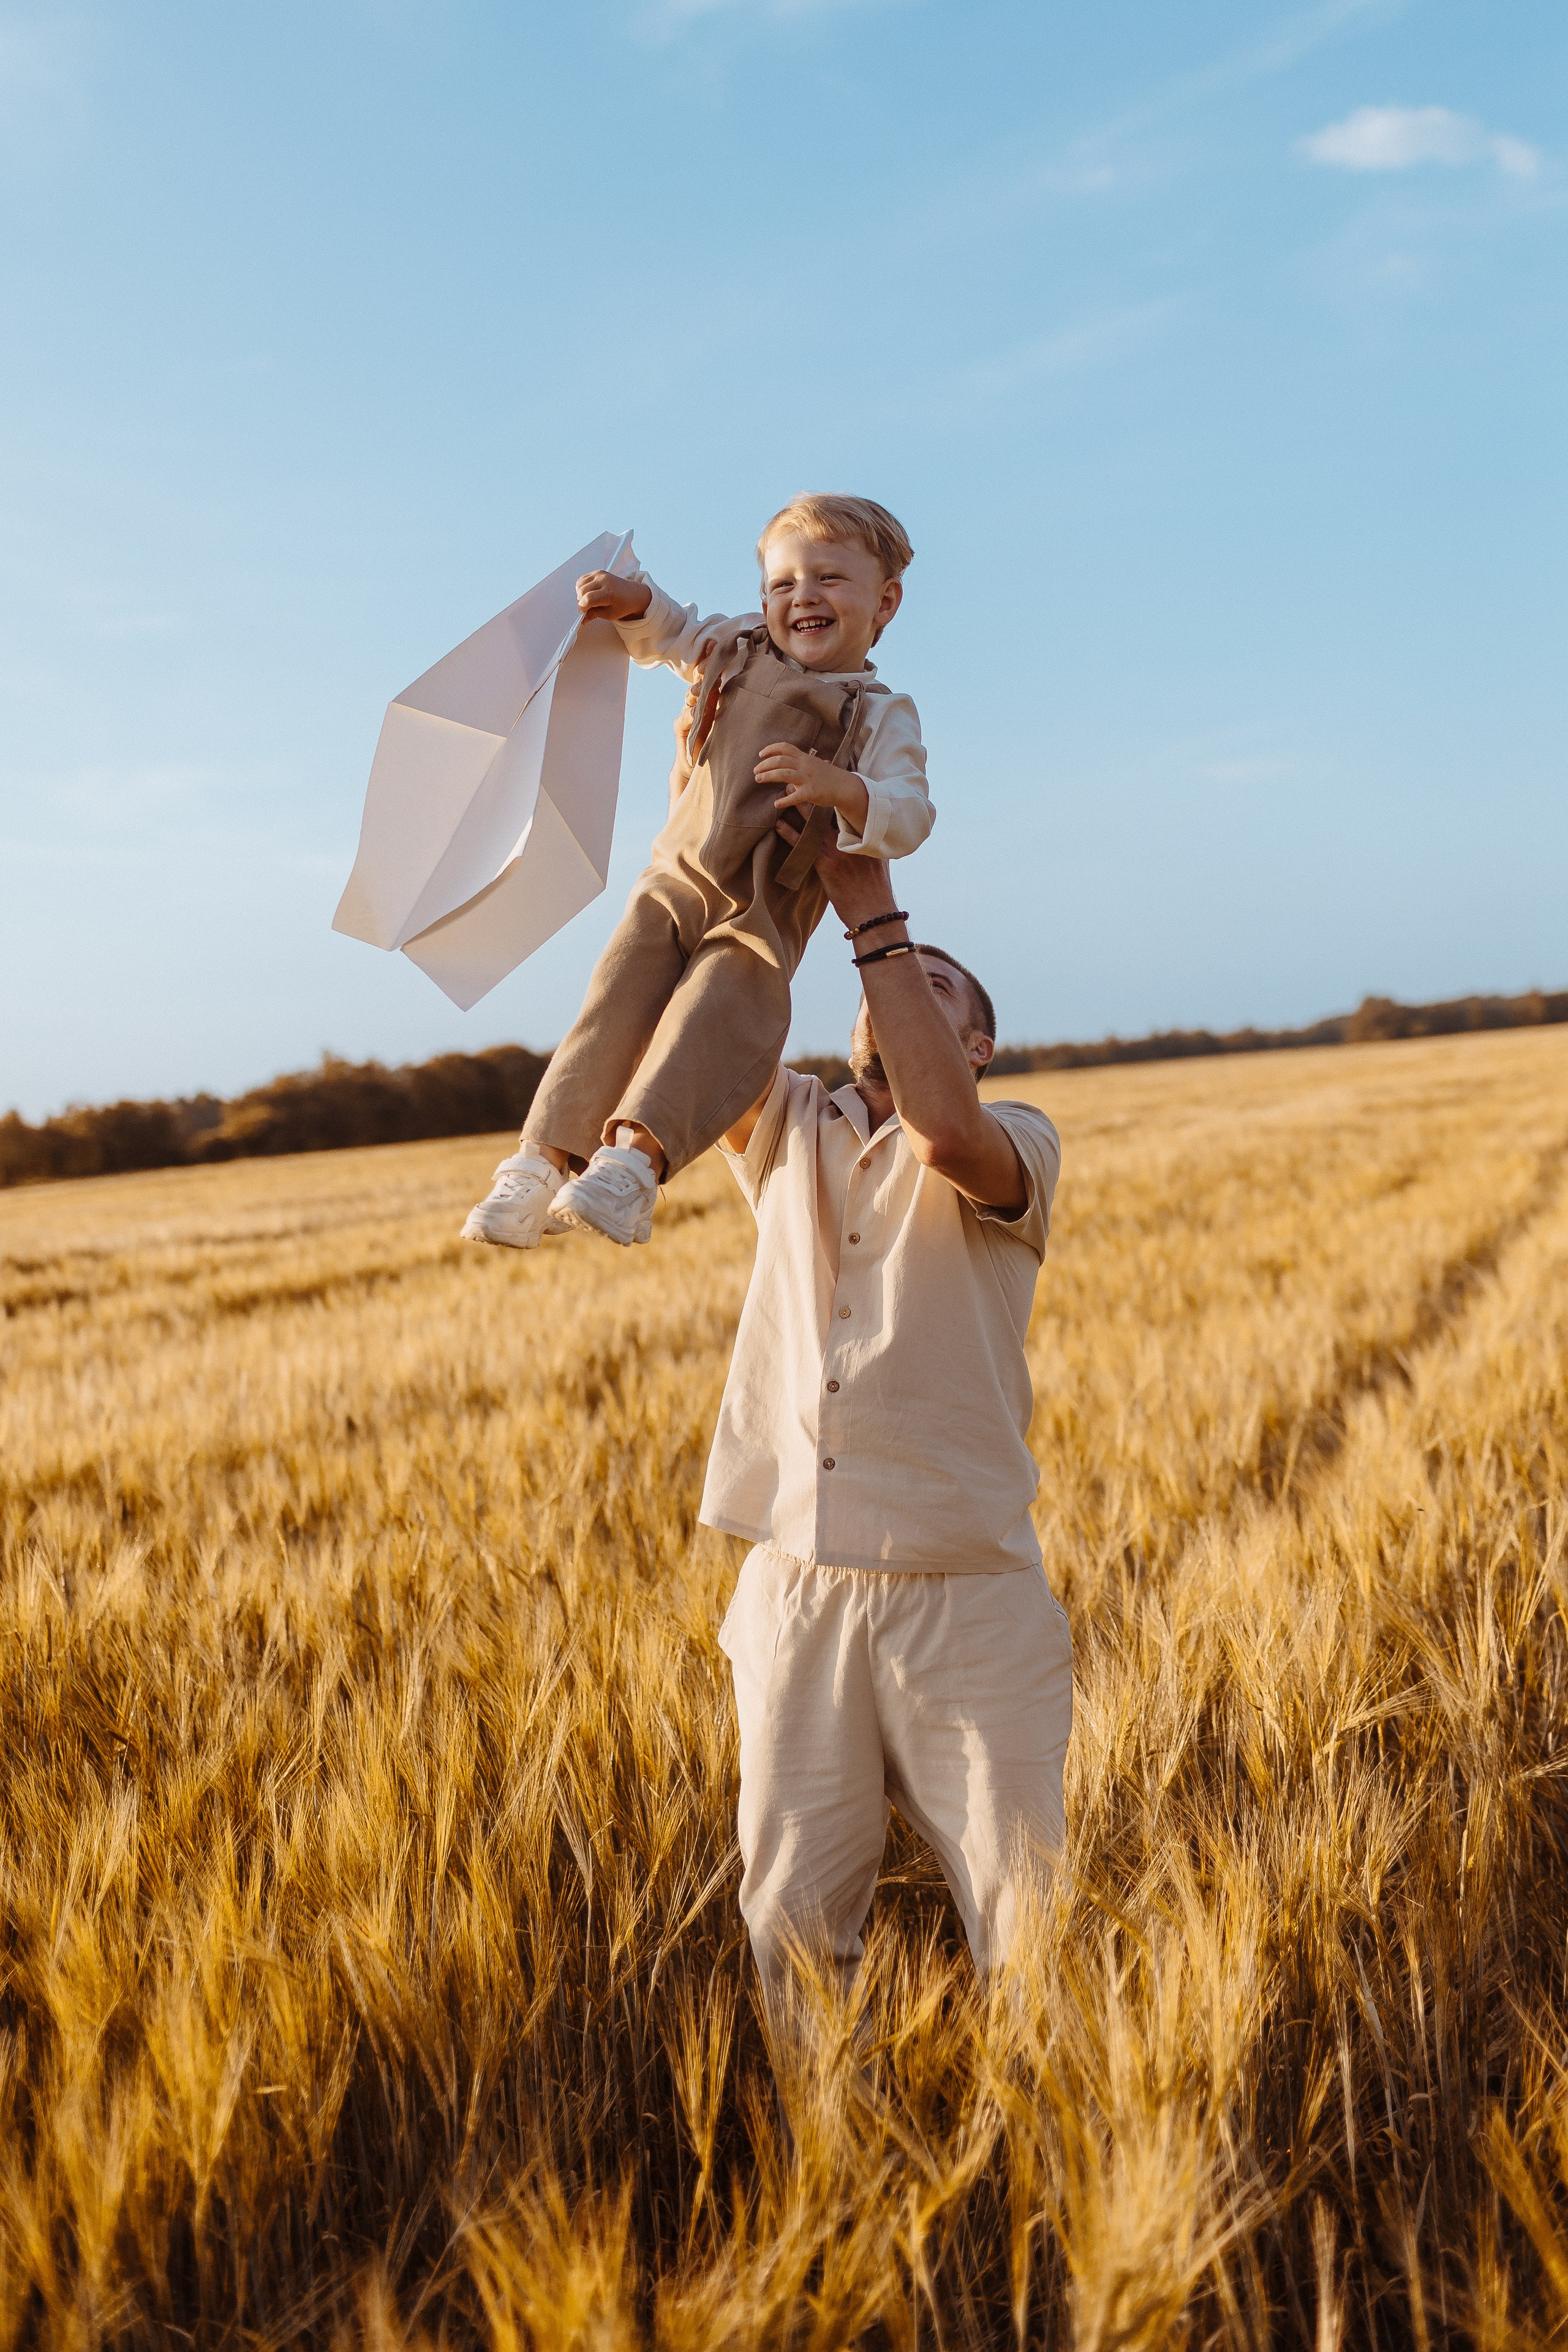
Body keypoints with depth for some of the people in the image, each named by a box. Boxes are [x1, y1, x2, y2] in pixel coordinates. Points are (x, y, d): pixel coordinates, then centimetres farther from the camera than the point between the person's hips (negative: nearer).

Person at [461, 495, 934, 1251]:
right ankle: (543, 1158, -13)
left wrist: (838, 787, -32)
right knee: (615, 1009, -11)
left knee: (711, 1019, -27)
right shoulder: (738, 649, 14)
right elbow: (665, 632, 33)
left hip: (762, 919, -4)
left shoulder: (883, 716, 0)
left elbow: (907, 816, -13)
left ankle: (634, 1155, -40)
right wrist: (631, 599, 11)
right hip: (675, 883, 4)